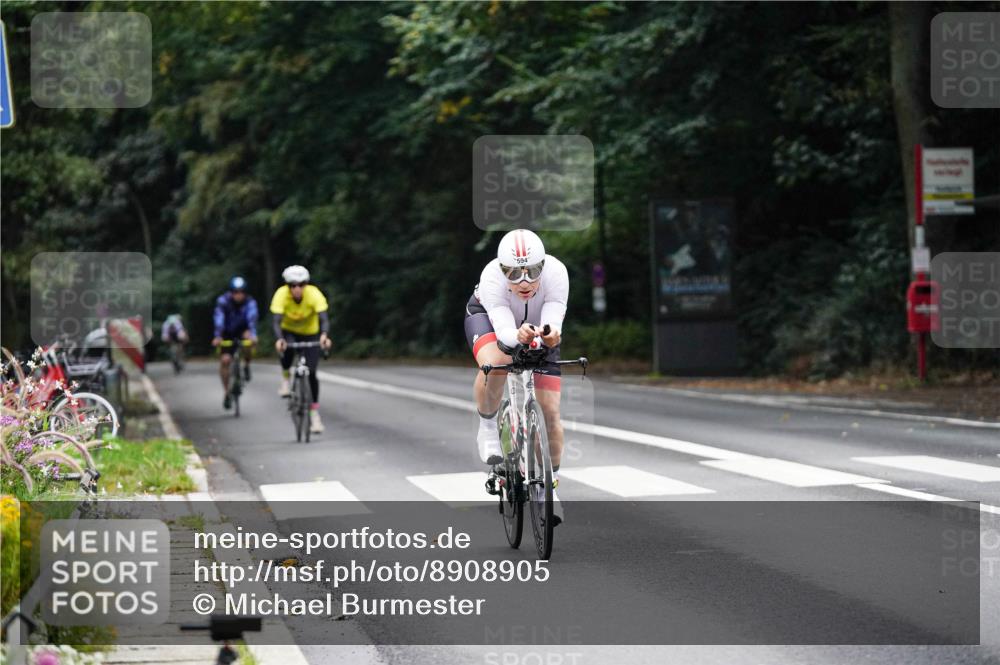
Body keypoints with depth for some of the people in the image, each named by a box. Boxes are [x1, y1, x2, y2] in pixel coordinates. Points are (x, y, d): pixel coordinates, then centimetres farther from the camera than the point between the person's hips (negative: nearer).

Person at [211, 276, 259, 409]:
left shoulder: (250, 302, -23)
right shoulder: (223, 301, -23)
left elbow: (252, 318, -38)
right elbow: (218, 319, -35)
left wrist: (252, 335, -56)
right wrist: (217, 337, -50)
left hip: (242, 330, 0)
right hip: (227, 334, 0)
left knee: (248, 337, -34)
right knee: (225, 360, -15)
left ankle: (246, 365, -7)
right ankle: (227, 392, 2)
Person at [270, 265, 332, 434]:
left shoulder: (314, 294, -29)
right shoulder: (281, 295, -29)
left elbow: (324, 319, -39)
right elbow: (276, 321, -38)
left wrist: (324, 335, -60)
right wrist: (279, 339, -57)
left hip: (310, 333, 0)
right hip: (289, 331, 0)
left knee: (311, 373, -9)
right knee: (287, 350, -35)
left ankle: (314, 414, 2)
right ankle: (285, 379, -7)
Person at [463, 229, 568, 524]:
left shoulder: (555, 273, -36)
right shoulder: (491, 278, -39)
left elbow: (554, 322, -42)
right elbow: (504, 332, -46)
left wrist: (551, 335, -65)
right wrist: (518, 335, -68)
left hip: (538, 325, 2)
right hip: (488, 316, -2)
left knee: (550, 411, -7)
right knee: (495, 364, -38)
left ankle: (550, 486, 14)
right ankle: (487, 428, -9)